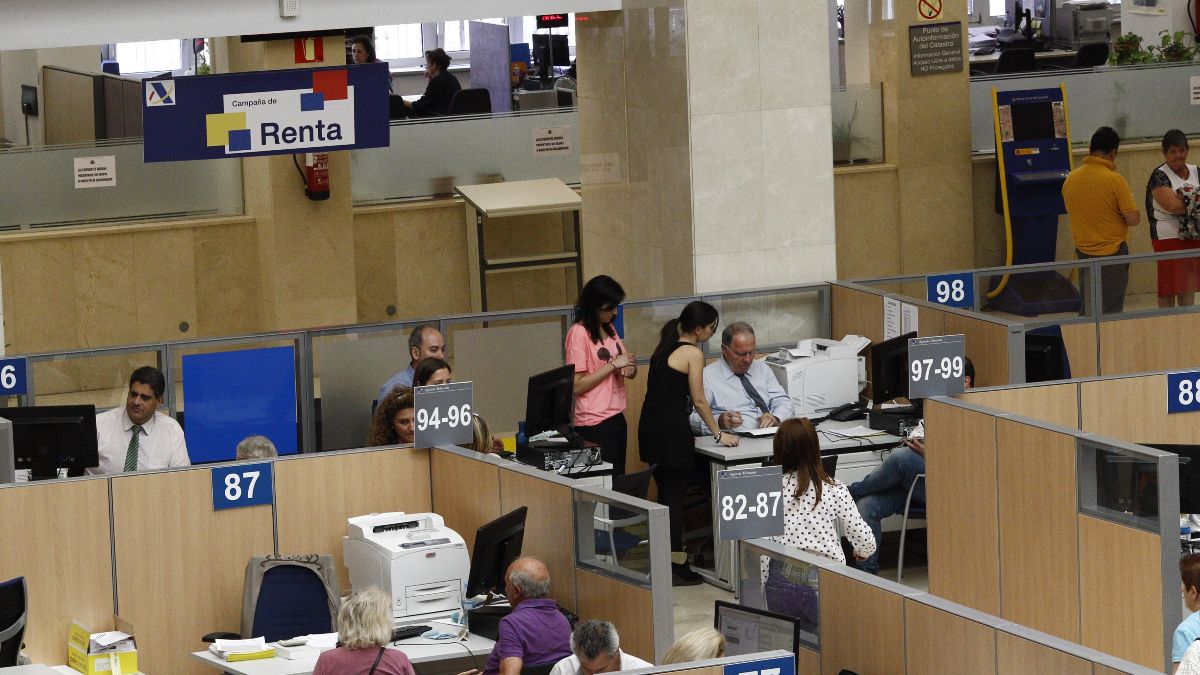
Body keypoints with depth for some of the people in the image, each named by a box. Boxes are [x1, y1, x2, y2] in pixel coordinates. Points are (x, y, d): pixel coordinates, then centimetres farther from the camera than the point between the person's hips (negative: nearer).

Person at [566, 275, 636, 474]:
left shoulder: (609, 330, 12)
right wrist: (613, 365, -16)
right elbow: (577, 385, -15)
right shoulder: (579, 333, -11)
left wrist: (629, 368, -1)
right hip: (595, 423, -8)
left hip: (617, 418, 8)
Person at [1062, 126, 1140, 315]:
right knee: (1111, 311, 1)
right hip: (1112, 251, -5)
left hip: (1083, 251, 5)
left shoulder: (1070, 179, 0)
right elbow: (1133, 219, -16)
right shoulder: (1114, 180, -17)